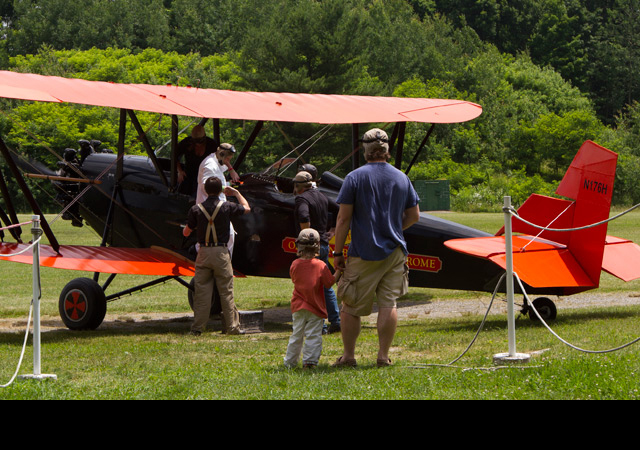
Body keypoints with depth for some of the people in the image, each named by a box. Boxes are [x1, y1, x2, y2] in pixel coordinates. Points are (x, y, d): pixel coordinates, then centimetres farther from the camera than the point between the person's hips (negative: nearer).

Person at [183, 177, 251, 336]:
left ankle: (198, 327, 5)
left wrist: (192, 224, 28)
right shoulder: (227, 207, -3)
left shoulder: (196, 209, -1)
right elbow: (247, 208, 17)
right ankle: (232, 327, 6)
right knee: (226, 291, 4)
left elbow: (186, 233, 7)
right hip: (221, 252, -1)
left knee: (202, 291, 5)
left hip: (203, 253, 1)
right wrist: (236, 193, 29)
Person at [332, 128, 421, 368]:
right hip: (395, 251, 4)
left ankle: (348, 355, 10)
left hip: (364, 253, -4)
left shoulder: (355, 177, -7)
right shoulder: (402, 178, 6)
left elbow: (343, 218, -8)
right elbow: (414, 216, 13)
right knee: (388, 304, 5)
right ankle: (383, 356, 4)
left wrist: (338, 252, -3)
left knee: (351, 306, 6)